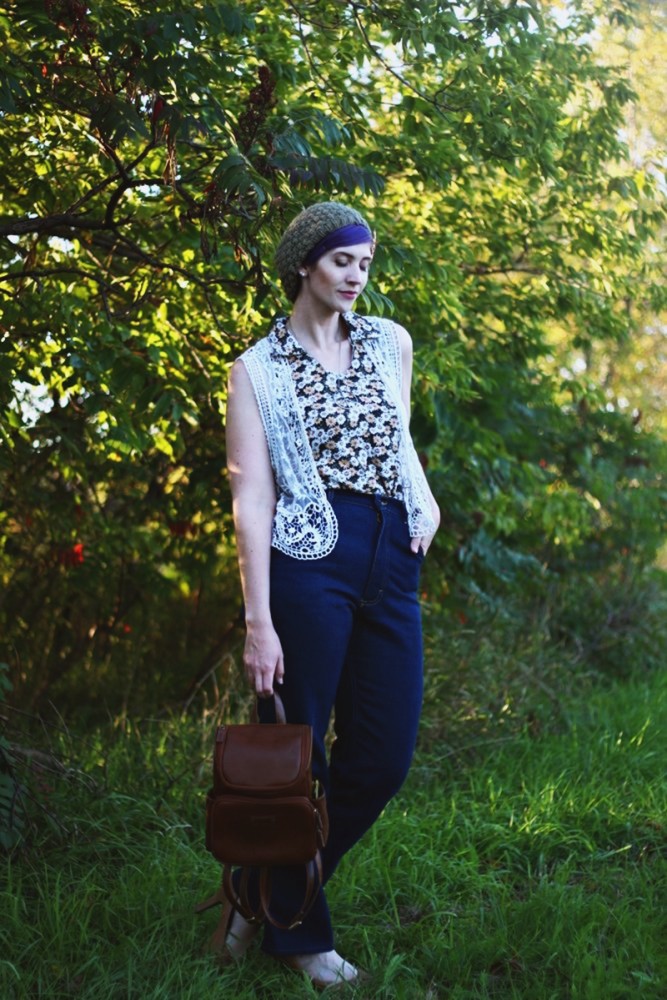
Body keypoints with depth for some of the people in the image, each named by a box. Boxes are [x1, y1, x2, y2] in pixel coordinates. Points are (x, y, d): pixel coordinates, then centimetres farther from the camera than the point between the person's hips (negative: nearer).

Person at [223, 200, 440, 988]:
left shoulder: (391, 342, 16)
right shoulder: (258, 369, 3)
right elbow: (251, 499, -4)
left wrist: (426, 505, 14)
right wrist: (258, 620, -11)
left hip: (392, 565, 5)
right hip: (310, 562, -5)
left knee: (384, 760, 4)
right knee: (297, 754, 1)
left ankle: (274, 896, 25)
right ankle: (294, 930, 21)